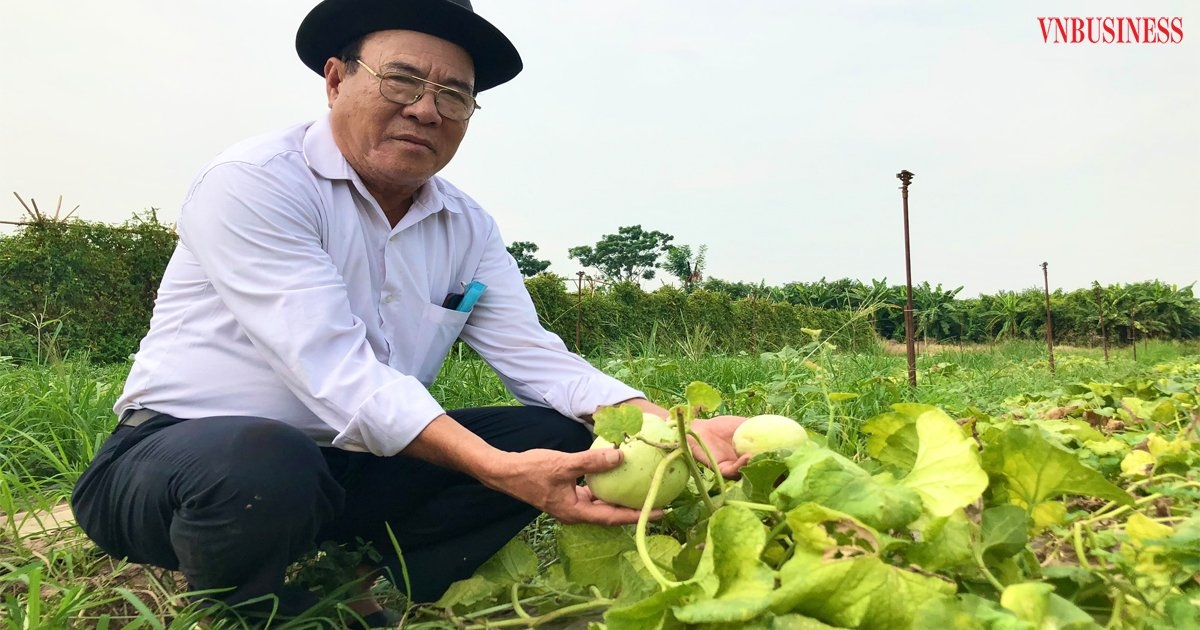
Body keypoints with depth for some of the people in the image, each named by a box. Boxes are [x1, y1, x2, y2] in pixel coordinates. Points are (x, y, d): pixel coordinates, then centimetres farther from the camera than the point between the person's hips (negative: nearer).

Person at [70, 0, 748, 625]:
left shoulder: (468, 228, 2)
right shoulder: (254, 183, -18)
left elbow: (537, 359, -5)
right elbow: (333, 370, -28)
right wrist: (498, 469, -38)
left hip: (347, 467, 5)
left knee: (557, 437, -8)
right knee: (264, 467, -40)